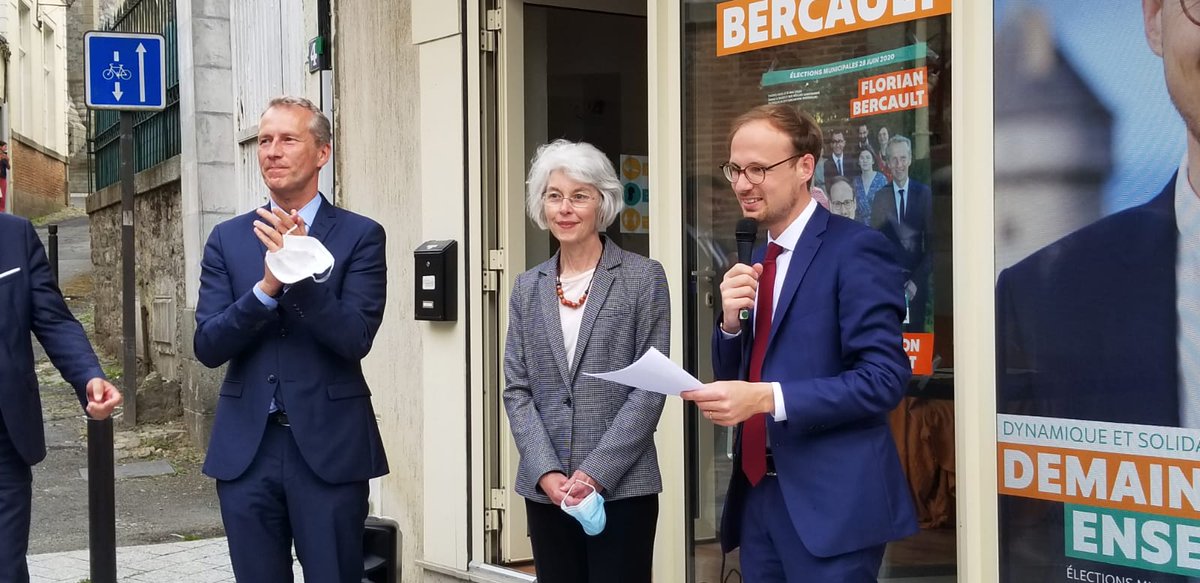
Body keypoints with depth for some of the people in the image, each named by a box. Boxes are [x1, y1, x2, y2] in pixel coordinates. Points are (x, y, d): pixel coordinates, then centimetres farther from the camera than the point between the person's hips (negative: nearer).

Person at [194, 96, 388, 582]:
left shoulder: (359, 236, -2)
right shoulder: (228, 238, 7)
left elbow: (356, 339, -12)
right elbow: (208, 347, -2)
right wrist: (266, 286, -18)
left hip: (328, 446, -3)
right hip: (245, 448, 3)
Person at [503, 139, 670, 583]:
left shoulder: (643, 278, -1)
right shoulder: (528, 288, 10)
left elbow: (649, 388, -6)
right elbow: (516, 389, 7)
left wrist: (595, 472, -13)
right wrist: (546, 471, -7)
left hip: (622, 486, -3)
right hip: (545, 488, 4)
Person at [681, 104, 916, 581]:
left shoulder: (856, 249, -10)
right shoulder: (755, 264, 14)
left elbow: (884, 378, -17)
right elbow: (732, 381, 14)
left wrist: (767, 398, -24)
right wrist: (731, 320, -5)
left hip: (830, 501, -7)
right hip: (758, 493, 7)